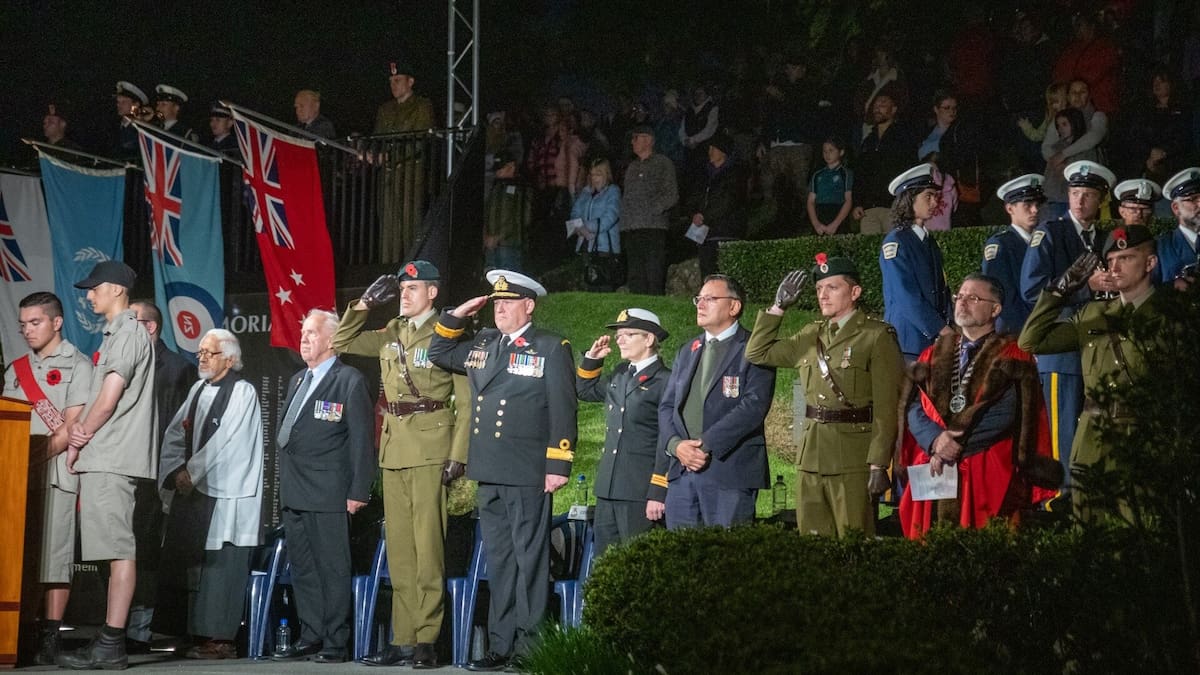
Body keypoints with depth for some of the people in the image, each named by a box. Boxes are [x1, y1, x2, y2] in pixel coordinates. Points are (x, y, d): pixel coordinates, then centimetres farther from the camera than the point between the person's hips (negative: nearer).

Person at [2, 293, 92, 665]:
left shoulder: (77, 366, 3)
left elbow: (72, 427, -5)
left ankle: (50, 637, -7)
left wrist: (35, 457, -14)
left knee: (53, 556, -8)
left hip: (56, 471, -5)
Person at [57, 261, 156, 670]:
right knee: (116, 549, 7)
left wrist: (79, 440, -4)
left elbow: (109, 397, -14)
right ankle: (110, 643, 8)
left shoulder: (128, 333, -8)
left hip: (111, 459, -10)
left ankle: (110, 645, -15)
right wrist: (81, 431, 6)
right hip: (102, 458, 10)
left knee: (118, 548, -12)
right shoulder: (117, 334, 23)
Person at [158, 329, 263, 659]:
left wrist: (191, 472, -11)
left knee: (221, 567, -8)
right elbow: (175, 434, 13)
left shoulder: (243, 393, -7)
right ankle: (201, 635, 13)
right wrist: (176, 472, -1)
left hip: (227, 494, -7)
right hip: (194, 490, 7)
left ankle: (221, 638, -6)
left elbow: (224, 440, -14)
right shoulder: (198, 390, 14)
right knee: (196, 566, 8)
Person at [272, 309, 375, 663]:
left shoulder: (350, 381, -4)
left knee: (332, 569, -3)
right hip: (293, 494, 8)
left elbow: (361, 440, -8)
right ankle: (310, 638, 17)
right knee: (302, 569, 10)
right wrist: (284, 488, 16)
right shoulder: (297, 381, 20)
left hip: (328, 494, -8)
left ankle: (335, 643, 1)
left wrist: (359, 491, -13)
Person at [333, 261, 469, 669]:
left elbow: (466, 401, -6)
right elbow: (342, 342, 21)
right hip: (394, 449, 6)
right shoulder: (391, 335, 16)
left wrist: (458, 455, -14)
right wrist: (364, 304, 9)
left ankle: (427, 640, -3)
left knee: (427, 545, -6)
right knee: (399, 548, 7)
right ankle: (403, 639, 11)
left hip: (430, 450, -6)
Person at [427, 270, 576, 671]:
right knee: (499, 561, 10)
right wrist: (456, 318, 12)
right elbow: (438, 354, 27)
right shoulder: (481, 345, 15)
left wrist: (558, 465, -13)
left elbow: (562, 412, -8)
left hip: (527, 474, -6)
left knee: (529, 559, -1)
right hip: (489, 473, 6)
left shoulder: (551, 349, -3)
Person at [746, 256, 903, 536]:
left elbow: (887, 407, -10)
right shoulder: (810, 336, 15)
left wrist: (878, 465, -16)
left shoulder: (877, 337, -5)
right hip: (811, 457, 6)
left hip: (853, 458, -6)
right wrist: (778, 307, 12)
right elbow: (758, 353, 21)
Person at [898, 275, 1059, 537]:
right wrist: (936, 440, -13)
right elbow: (914, 408, 7)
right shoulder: (934, 355, 18)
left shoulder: (1011, 356, 5)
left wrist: (954, 446, -12)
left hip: (988, 476, -4)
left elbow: (1004, 414, -8)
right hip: (933, 474, 4)